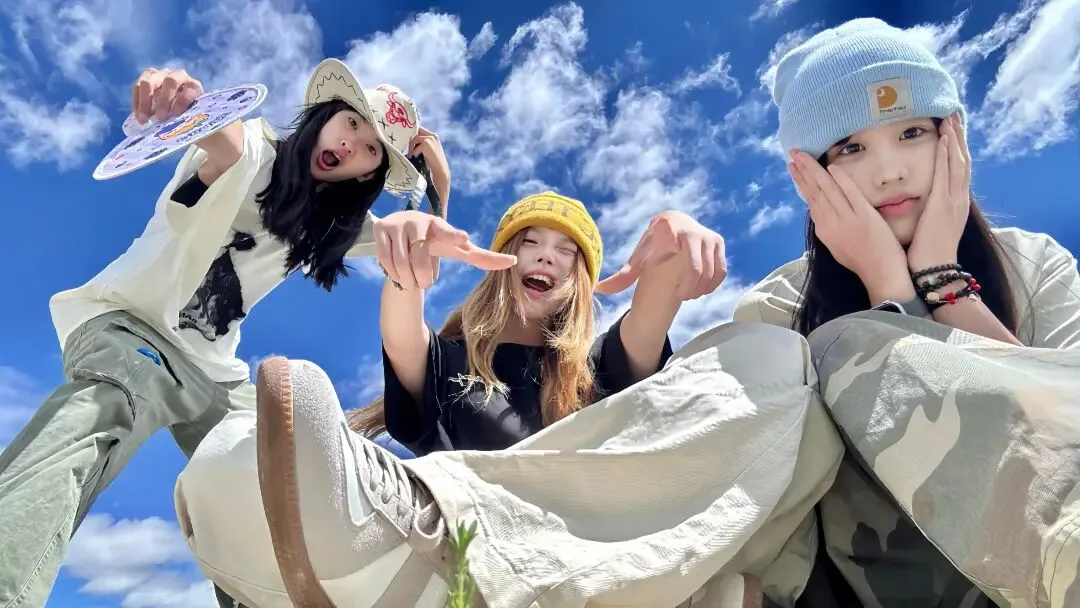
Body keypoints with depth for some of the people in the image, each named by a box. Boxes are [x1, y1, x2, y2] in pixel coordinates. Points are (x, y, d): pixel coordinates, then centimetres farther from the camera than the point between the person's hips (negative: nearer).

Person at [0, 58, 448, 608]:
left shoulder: (333, 224, 8)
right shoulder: (252, 149, -9)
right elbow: (220, 132, -33)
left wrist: (439, 174, -5)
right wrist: (177, 93, -57)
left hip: (211, 369, 7)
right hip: (126, 323, -7)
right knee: (102, 410, -39)